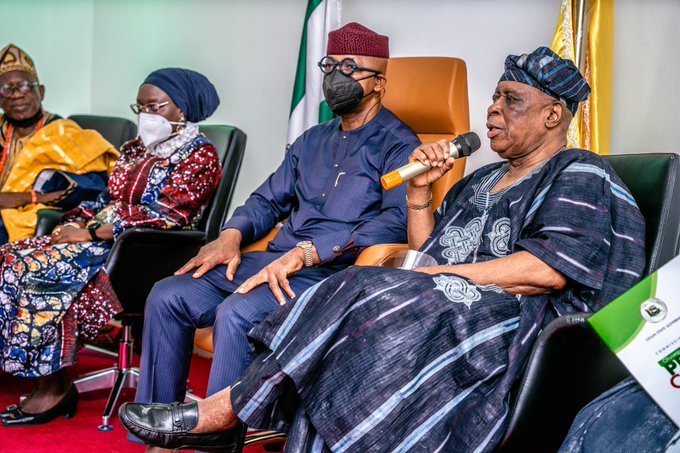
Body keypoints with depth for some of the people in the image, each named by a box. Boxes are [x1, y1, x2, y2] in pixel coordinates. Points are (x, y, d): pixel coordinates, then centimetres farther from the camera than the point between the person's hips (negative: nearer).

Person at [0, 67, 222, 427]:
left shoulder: (199, 155, -5)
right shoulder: (134, 150, 22)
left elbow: (164, 216, -16)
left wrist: (91, 233, -17)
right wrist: (74, 224, 0)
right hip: (104, 240, 8)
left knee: (39, 270, -24)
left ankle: (54, 388, -13)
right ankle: (46, 383, -13)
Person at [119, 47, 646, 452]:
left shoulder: (581, 176, 2)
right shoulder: (478, 182, 26)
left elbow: (548, 271, -14)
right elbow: (425, 258, 20)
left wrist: (433, 277, -13)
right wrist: (419, 191, 7)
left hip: (521, 324, -7)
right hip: (444, 310, 7)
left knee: (373, 304, -29)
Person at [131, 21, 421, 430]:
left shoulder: (397, 145, -2)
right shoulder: (312, 140, 23)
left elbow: (398, 220, -18)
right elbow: (269, 199, 27)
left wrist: (306, 253, -26)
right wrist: (232, 235, 3)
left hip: (335, 271, -7)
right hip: (275, 260, 8)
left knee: (237, 313, -33)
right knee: (167, 297, -9)